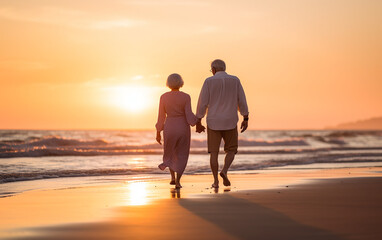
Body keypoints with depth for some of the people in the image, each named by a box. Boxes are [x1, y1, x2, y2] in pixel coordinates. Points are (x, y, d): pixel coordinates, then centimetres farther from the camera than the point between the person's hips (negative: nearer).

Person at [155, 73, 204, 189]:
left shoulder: (163, 97, -4)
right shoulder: (186, 97, -9)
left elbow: (161, 117, -1)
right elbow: (189, 115, -13)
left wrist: (158, 133, 7)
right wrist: (198, 125, 2)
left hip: (169, 129, 1)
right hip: (183, 129, -1)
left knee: (170, 153, 25)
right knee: (181, 155, 13)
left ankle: (173, 177, 14)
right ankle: (177, 181, 0)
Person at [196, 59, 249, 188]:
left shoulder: (209, 81, -4)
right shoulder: (235, 80, 1)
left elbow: (202, 103, -5)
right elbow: (242, 101, 0)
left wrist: (198, 122, 1)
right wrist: (245, 119, 8)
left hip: (213, 122, -1)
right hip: (230, 122, 1)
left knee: (214, 152, 8)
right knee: (231, 150, 14)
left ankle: (216, 181, 2)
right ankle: (224, 171, -11)